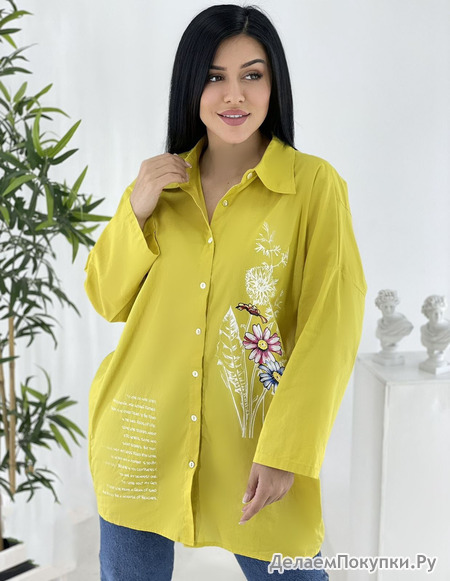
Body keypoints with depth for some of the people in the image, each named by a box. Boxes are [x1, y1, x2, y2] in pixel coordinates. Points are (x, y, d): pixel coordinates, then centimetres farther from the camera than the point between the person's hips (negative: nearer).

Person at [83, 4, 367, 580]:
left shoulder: (314, 185, -7)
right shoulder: (163, 179, 6)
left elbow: (330, 328, -10)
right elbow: (109, 301, 7)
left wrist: (286, 452, -17)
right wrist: (135, 210, -8)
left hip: (252, 444, -3)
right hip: (146, 445, 4)